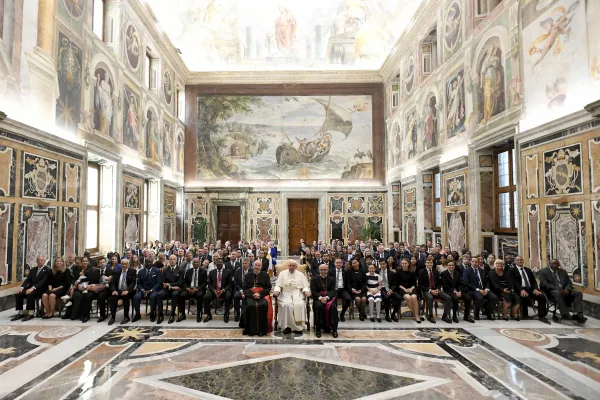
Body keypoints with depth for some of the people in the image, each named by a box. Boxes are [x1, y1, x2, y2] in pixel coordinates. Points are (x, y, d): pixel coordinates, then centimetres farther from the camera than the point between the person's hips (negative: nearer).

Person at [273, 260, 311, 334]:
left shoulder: (300, 274, 15)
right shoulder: (282, 273, 13)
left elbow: (305, 286, 10)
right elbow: (278, 285, 6)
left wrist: (306, 291, -12)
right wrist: (276, 291, -15)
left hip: (297, 294, 1)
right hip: (285, 294, 0)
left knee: (300, 305, -30)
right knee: (287, 305, -32)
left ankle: (297, 327, -20)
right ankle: (287, 326, -20)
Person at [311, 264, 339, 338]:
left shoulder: (332, 279, 16)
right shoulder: (314, 279, 13)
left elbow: (333, 291, 3)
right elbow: (313, 291, 2)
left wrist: (326, 297, -17)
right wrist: (320, 297, -16)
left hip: (329, 298, 1)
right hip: (318, 298, -1)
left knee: (333, 306, -31)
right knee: (319, 306, -34)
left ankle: (334, 329, -24)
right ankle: (318, 328, -24)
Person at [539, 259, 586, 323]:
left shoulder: (563, 271, 21)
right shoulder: (543, 271, 3)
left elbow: (569, 282, 14)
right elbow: (544, 283, -9)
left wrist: (567, 289, -10)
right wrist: (558, 289, -21)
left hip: (564, 290, 6)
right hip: (551, 291, -6)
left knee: (578, 293, -20)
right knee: (558, 293, -38)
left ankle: (578, 314, -31)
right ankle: (566, 315, -39)